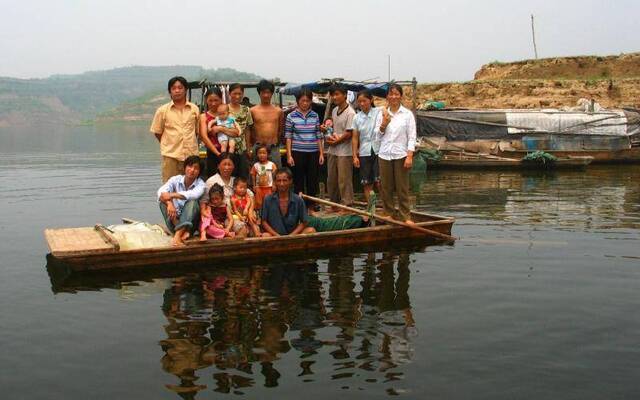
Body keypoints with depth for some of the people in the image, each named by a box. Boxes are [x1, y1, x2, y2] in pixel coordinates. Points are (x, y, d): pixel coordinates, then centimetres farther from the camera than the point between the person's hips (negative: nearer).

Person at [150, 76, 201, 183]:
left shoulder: (194, 109, 7)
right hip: (170, 155, -2)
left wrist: (189, 144, 9)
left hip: (191, 154, 2)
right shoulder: (162, 110, 2)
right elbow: (157, 132, 8)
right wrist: (168, 145, 7)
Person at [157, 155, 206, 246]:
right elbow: (161, 191, -21)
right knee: (164, 201, -20)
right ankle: (183, 232, -33)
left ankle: (178, 235, -45)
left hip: (190, 221, -2)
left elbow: (194, 194, -33)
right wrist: (169, 203, -40)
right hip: (174, 219, 2)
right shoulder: (175, 179, -2)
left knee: (193, 202, -29)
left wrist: (172, 195, -40)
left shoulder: (200, 184, -8)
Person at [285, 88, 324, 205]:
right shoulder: (291, 116, -1)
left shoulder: (315, 115, 7)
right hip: (298, 153, -2)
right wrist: (289, 155, -7)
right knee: (299, 182, 4)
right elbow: (288, 137, -2)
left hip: (313, 153, 3)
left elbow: (319, 136, 9)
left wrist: (321, 153, 5)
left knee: (313, 181, 6)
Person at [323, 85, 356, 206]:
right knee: (331, 180, 15)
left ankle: (347, 205, 7)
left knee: (344, 181, -2)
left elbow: (349, 133, -17)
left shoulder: (350, 113, -14)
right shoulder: (334, 111, 11)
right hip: (332, 151, 8)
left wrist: (336, 141, -11)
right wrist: (326, 128, 3)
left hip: (344, 152, -8)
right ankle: (334, 203, 28)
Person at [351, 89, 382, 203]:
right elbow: (355, 137, 7)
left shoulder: (378, 113, -4)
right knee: (367, 184, 6)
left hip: (378, 151, -3)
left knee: (379, 182, -6)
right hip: (364, 153, 3)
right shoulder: (357, 117, 6)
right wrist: (355, 156, 1)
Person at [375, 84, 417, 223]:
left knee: (402, 188, 0)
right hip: (385, 154, 3)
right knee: (386, 187, 7)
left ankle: (405, 216, 7)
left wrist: (409, 156, -10)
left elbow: (412, 137, -2)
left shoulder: (407, 114, 0)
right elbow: (378, 134, 10)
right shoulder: (383, 113, 8)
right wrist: (384, 123, -8)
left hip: (401, 154, -3)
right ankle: (389, 214, 18)